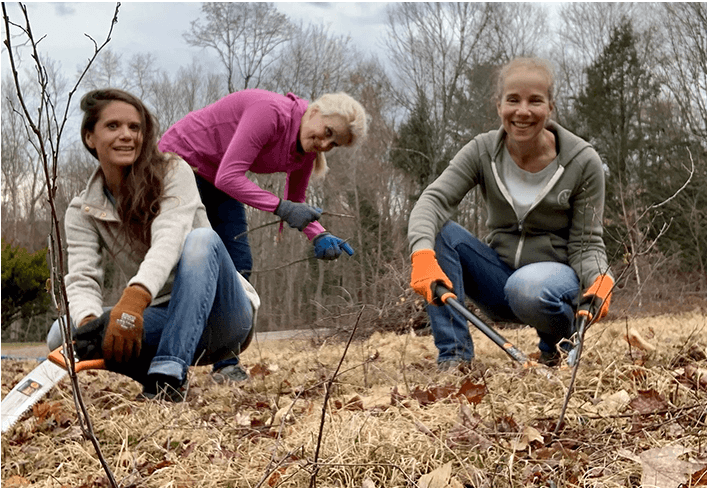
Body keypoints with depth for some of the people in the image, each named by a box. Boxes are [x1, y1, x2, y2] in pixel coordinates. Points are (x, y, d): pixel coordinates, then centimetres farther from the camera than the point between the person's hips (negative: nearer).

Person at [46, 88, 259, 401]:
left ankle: (168, 375, -41)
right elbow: (81, 279, -10)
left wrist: (134, 298, -44)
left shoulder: (173, 172, -6)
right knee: (64, 334, -22)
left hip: (221, 318, -2)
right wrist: (89, 322, -35)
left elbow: (170, 239, -24)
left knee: (201, 239, -33)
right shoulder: (82, 213, 4)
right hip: (160, 322, 3)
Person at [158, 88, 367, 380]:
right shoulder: (271, 112, -32)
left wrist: (318, 236, -13)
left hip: (215, 179, 8)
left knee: (239, 265, -3)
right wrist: (282, 208, -40)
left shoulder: (306, 153, -7)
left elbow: (296, 202, 7)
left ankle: (226, 363, 2)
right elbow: (228, 176, -35)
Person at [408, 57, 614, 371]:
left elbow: (586, 243, -8)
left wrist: (600, 279, -32)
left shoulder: (582, 162, -12)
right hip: (498, 279, 3)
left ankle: (560, 344, -2)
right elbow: (434, 200, -21)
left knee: (527, 287, -39)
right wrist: (423, 254, -41)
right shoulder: (483, 151, -7)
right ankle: (454, 356, -20)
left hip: (556, 272, -3)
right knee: (439, 230, -21)